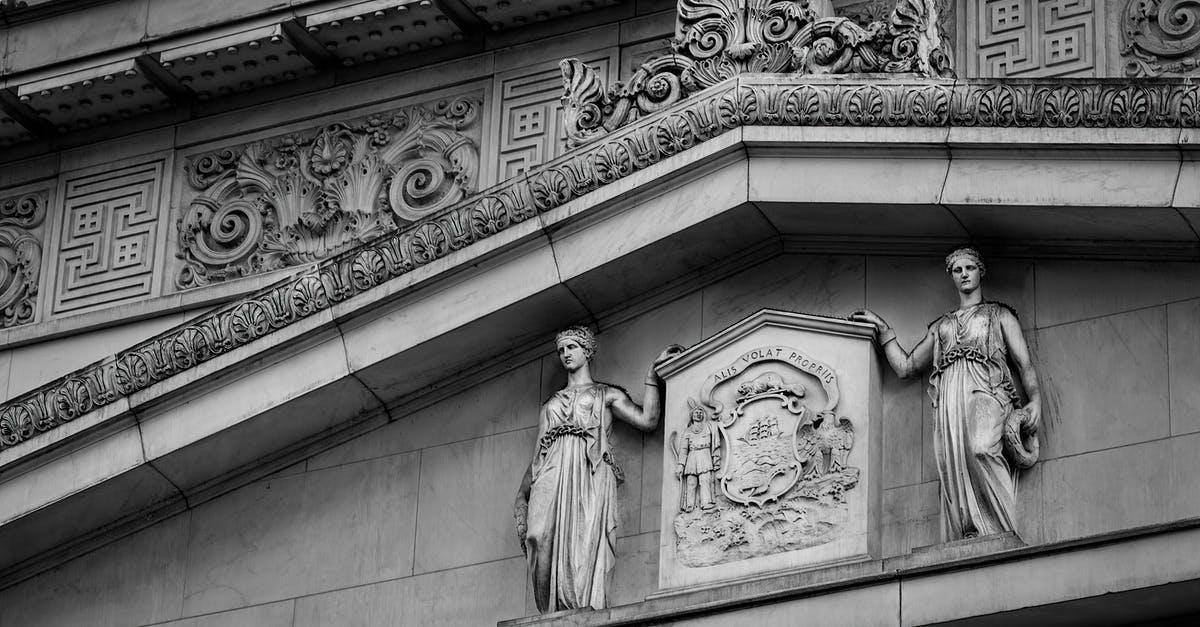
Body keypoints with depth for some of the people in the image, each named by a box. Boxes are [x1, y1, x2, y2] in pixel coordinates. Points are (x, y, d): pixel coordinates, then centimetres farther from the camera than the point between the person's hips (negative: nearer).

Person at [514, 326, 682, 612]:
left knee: (584, 544, -22)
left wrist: (653, 377, 3)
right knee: (541, 536, -22)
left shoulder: (607, 395, 21)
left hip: (589, 474, -3)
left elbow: (648, 421, 6)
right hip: (551, 477, 3)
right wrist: (522, 496, 12)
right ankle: (553, 618, -24)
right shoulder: (551, 403, 31)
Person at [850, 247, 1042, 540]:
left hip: (987, 394, -4)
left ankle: (1001, 533, -36)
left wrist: (1035, 400, -5)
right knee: (955, 472, -18)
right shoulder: (940, 326, 32)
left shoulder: (999, 315, 22)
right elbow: (905, 366, 32)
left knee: (981, 449, -35)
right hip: (949, 402, 4)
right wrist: (882, 328, 26)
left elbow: (1025, 363, 13)